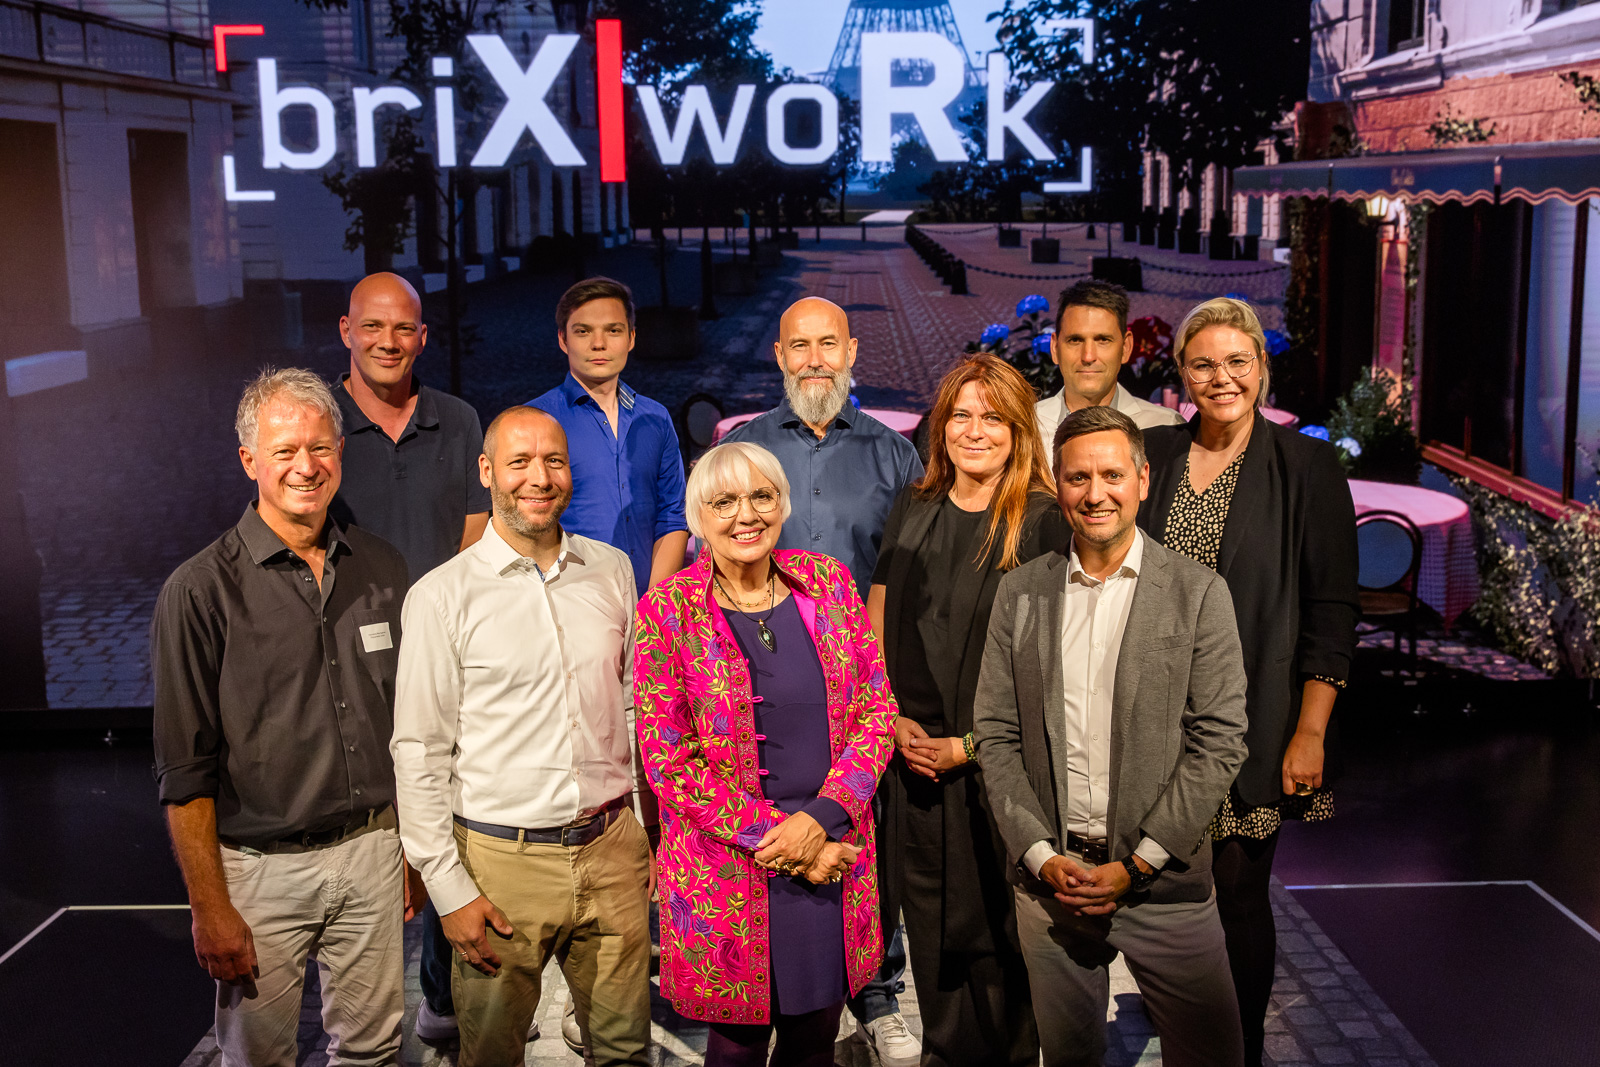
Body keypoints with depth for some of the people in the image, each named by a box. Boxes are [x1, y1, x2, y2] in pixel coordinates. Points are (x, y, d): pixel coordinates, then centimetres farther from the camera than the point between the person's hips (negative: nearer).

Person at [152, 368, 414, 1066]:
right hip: (261, 870, -3)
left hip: (372, 851, 4)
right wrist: (210, 908, -11)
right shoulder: (200, 591, -11)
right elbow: (186, 770, -10)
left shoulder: (382, 570, 4)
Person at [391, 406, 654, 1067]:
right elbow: (419, 752, -6)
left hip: (612, 847, 3)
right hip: (503, 862, -3)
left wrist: (643, 831, 13)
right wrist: (449, 887, -9)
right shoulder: (442, 596, -7)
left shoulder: (611, 571, 6)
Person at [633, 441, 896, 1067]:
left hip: (834, 859, 3)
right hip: (727, 870, -3)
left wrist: (821, 817, -12)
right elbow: (669, 759, -10)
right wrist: (780, 840, -13)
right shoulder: (668, 611, -8)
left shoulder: (828, 583, 3)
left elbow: (876, 708, 2)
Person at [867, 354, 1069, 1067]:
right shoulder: (913, 511, 8)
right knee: (930, 926, 13)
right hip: (913, 759, 4)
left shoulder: (1044, 524, -8)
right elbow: (875, 629, 11)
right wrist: (893, 720, -2)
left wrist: (971, 744, -11)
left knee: (997, 937, 4)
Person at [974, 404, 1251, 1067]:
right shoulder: (1019, 594, 5)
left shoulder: (1198, 594, -2)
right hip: (1048, 873, 2)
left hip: (1164, 881, -2)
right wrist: (1041, 856, -6)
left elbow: (1220, 740, -6)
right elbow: (996, 735, 4)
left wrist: (1136, 864, -11)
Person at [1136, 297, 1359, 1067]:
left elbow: (1333, 610, -4)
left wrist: (1310, 731, -9)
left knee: (1238, 889, 5)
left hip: (1249, 720, -3)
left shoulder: (1306, 468, -3)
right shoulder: (1154, 456, 6)